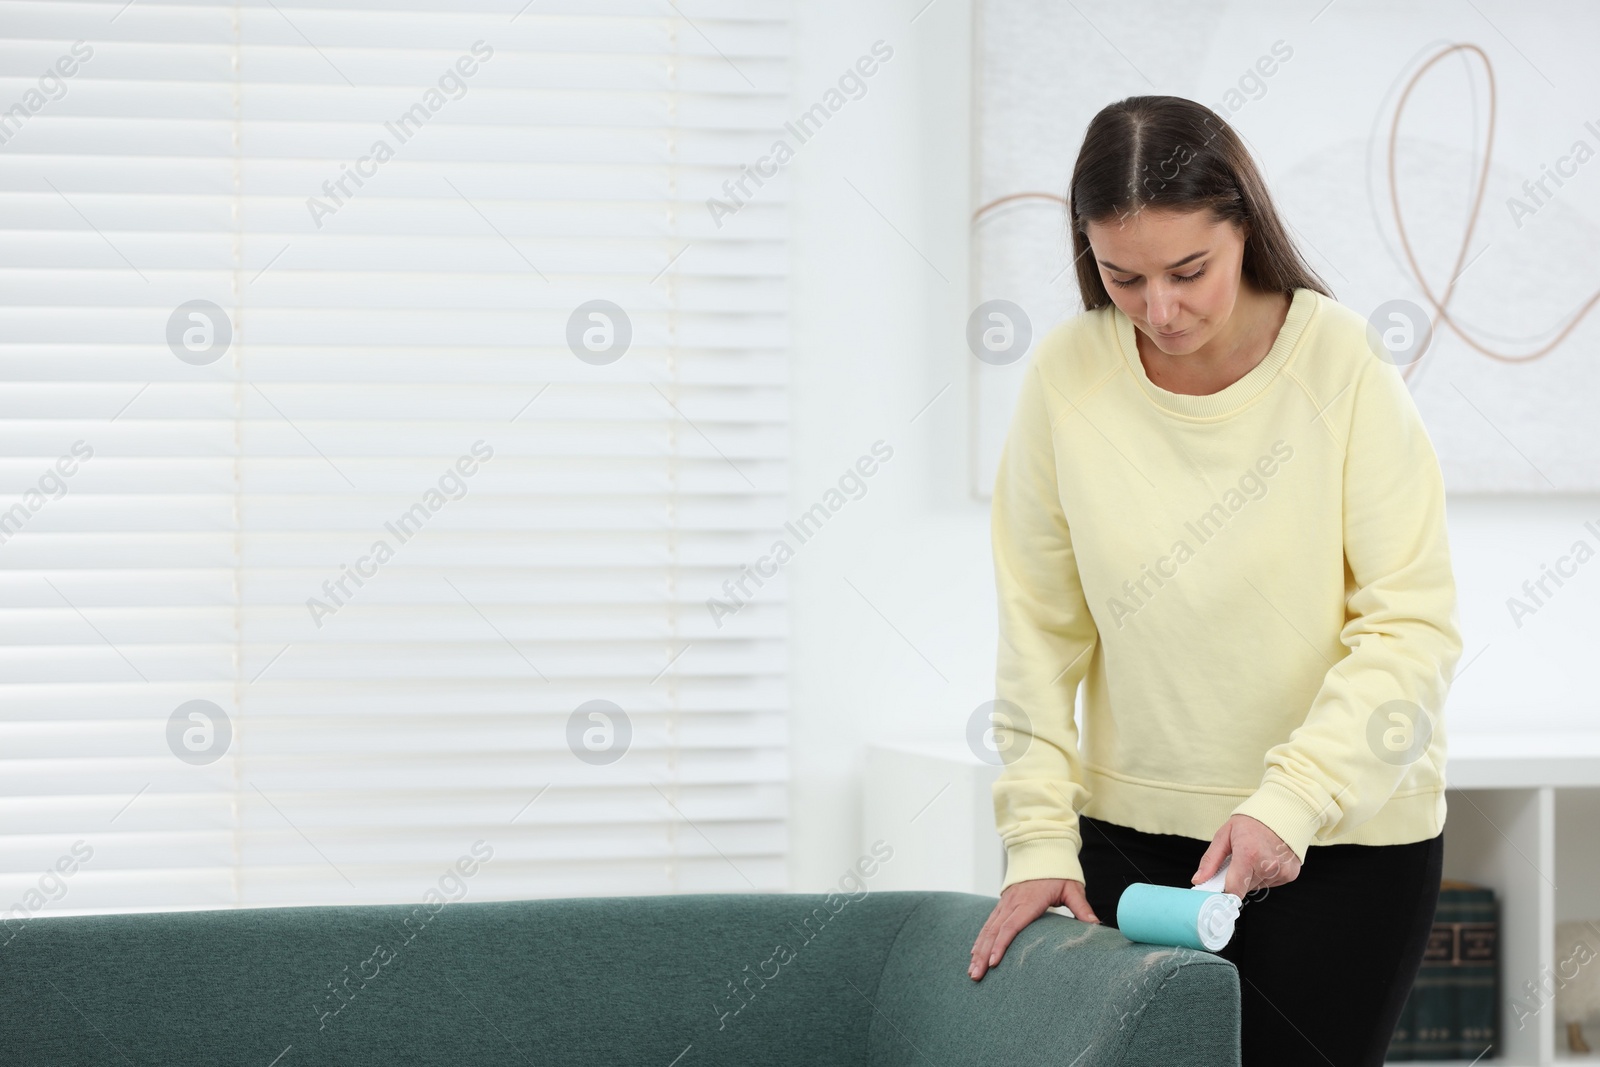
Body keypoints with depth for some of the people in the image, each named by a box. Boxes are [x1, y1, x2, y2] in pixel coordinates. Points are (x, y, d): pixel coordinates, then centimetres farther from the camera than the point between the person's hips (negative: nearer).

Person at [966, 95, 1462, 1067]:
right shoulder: (1067, 374, -5)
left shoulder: (1344, 361, -12)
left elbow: (1413, 629, -13)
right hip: (1131, 837, 2)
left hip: (1345, 839, -2)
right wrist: (1040, 840, -4)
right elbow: (1041, 631, 1)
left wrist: (1290, 802, -22)